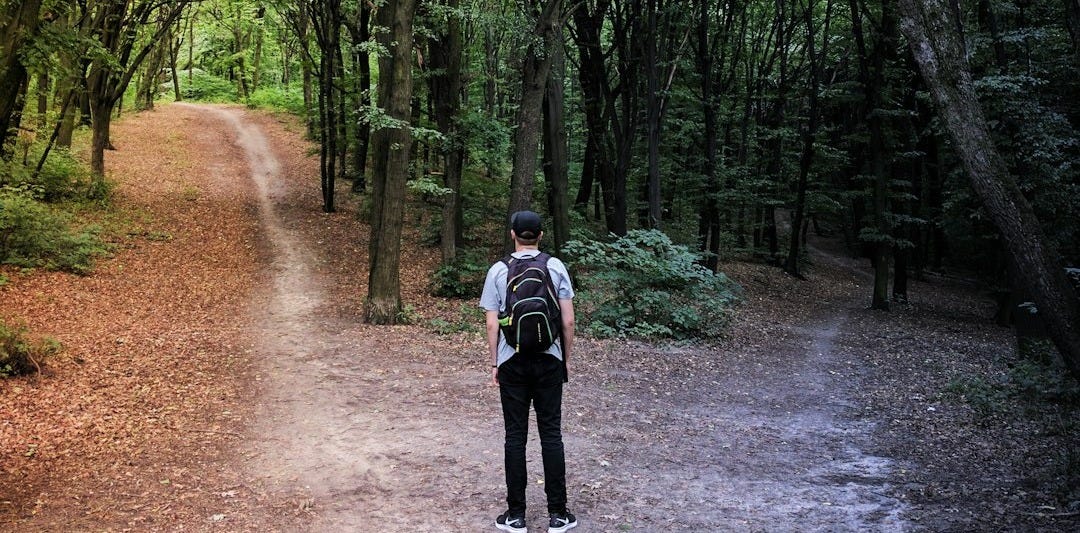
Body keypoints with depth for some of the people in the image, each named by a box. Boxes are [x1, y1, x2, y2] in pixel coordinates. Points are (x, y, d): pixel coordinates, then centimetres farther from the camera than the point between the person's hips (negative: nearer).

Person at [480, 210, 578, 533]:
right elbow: (568, 321, -2)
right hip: (548, 361, 0)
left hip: (513, 362, 0)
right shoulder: (555, 267, -1)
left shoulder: (498, 271, -1)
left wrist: (494, 364, 7)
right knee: (551, 433, 5)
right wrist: (565, 359, 9)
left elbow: (492, 324, -2)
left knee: (515, 436, 5)